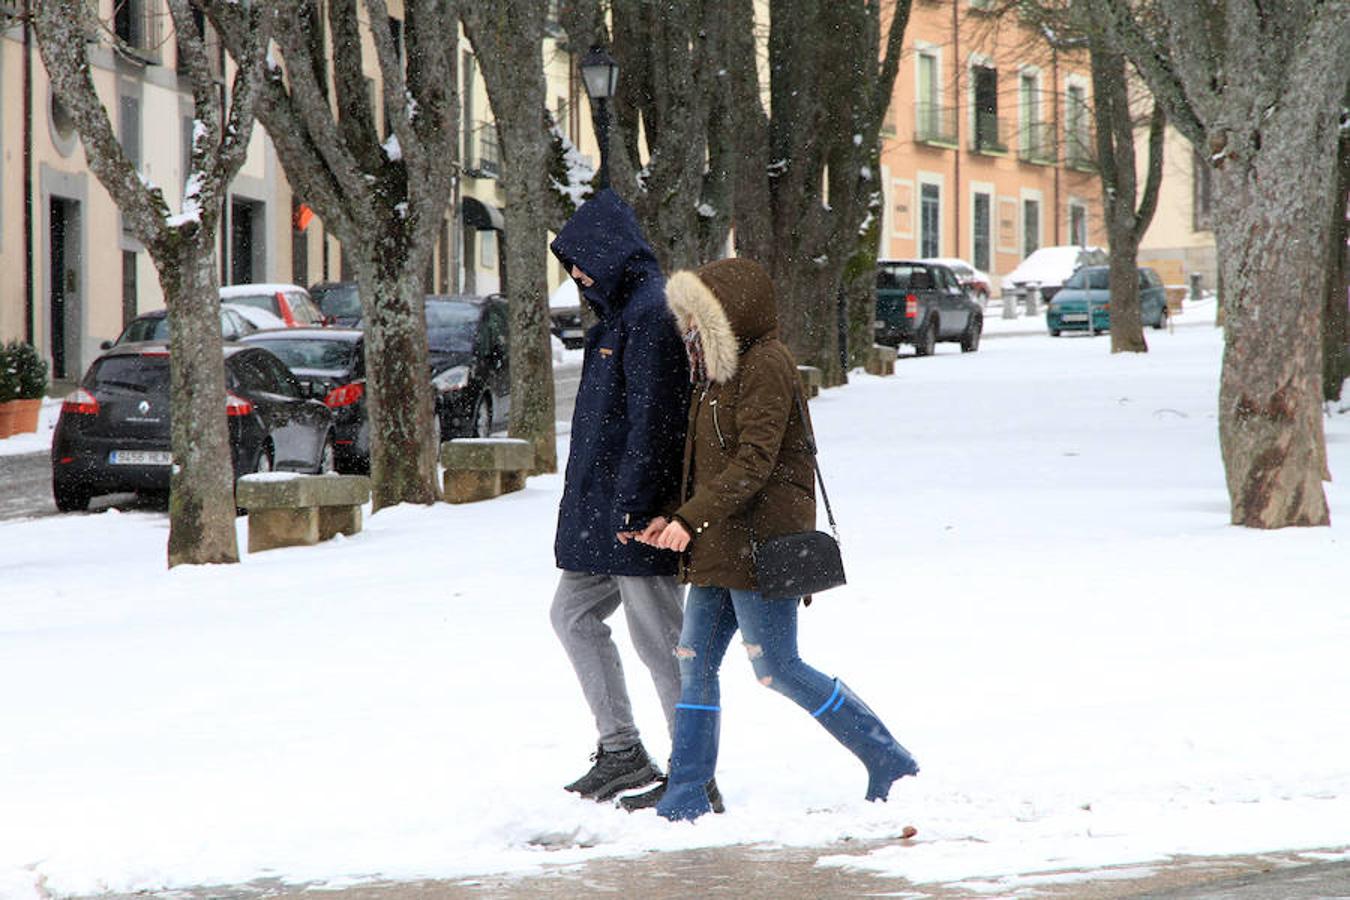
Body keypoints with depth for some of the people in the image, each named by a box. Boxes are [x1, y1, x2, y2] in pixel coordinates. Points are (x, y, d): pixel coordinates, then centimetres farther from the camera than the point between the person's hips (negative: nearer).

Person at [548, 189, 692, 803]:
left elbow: (651, 419, -22)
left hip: (636, 517, -11)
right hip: (600, 510, 11)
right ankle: (621, 751, 18)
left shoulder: (651, 314, -16)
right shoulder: (621, 311, 17)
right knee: (572, 614, 15)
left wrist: (634, 504, -25)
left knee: (658, 641, -5)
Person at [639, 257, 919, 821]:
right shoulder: (722, 370, 18)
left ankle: (890, 764, 2)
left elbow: (754, 462, -21)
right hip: (721, 548, 10)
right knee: (694, 662, 5)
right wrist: (674, 521, 11)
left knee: (777, 670, -7)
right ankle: (685, 799, 9)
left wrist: (691, 518, -23)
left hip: (761, 543, -10)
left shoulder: (766, 366, -13)